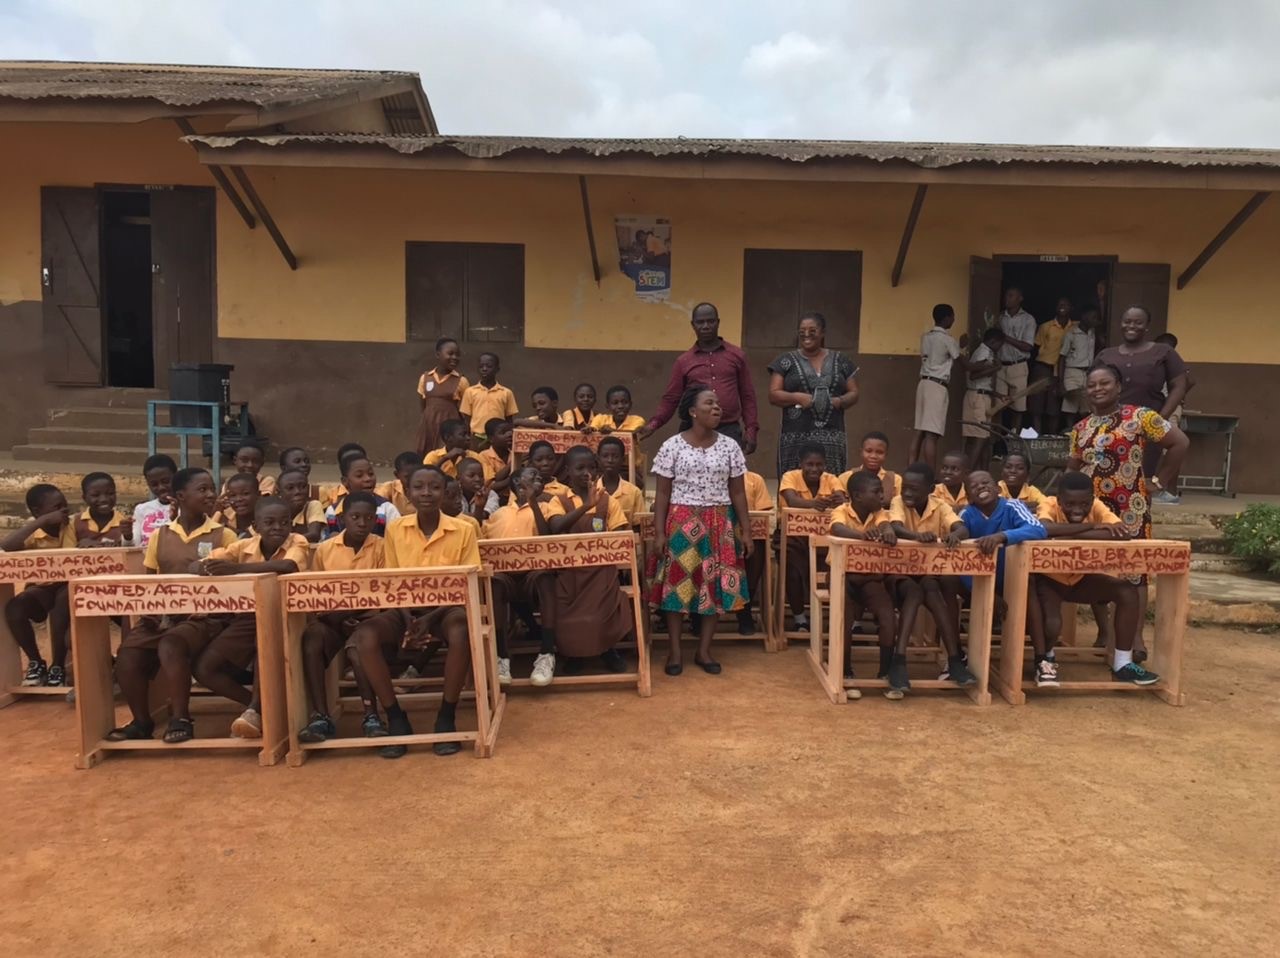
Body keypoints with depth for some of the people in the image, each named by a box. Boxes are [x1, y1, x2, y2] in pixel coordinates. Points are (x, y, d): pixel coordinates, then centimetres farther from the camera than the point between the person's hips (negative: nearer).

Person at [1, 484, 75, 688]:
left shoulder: (74, 525, -8)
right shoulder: (32, 531, -11)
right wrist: (43, 521, -31)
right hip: (42, 588, 1)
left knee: (63, 601, -35)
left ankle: (58, 665, -15)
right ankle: (35, 662, -1)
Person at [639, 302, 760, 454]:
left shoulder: (737, 356, 9)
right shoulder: (683, 361, 9)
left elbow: (747, 396, 9)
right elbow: (671, 399, 8)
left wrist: (751, 431, 1)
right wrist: (654, 423, -6)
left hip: (730, 431, 0)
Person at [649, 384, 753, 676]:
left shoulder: (730, 446, 3)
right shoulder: (672, 446, -4)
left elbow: (738, 493, 7)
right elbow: (663, 494, -2)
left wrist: (746, 531, 3)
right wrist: (659, 533, -6)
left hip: (719, 525, 2)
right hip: (681, 524, -2)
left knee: (715, 587, 4)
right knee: (678, 584, 1)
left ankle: (704, 651, 17)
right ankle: (674, 652, 13)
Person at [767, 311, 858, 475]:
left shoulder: (841, 361, 12)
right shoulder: (786, 361, 7)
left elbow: (854, 393, 14)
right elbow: (773, 395, 3)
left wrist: (840, 401, -7)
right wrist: (797, 397, -14)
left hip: (832, 437, 1)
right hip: (796, 437, -1)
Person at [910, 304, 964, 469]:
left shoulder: (925, 337, 13)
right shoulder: (947, 339, -7)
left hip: (924, 383, 8)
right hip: (937, 386, -8)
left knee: (920, 431, 7)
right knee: (932, 434, -10)